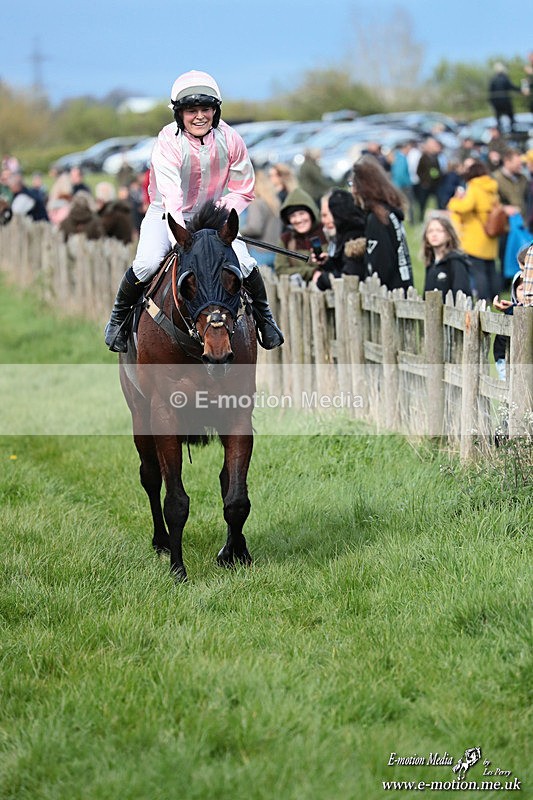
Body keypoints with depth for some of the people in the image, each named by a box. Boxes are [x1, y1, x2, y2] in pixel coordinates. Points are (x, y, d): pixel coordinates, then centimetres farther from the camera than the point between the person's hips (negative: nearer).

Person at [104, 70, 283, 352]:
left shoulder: (230, 140, -11)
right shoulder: (168, 142, -23)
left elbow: (244, 191, 2)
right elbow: (171, 196, -35)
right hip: (166, 214, -2)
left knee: (245, 264, -16)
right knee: (147, 264, -26)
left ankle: (264, 317, 16)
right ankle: (118, 318, 3)